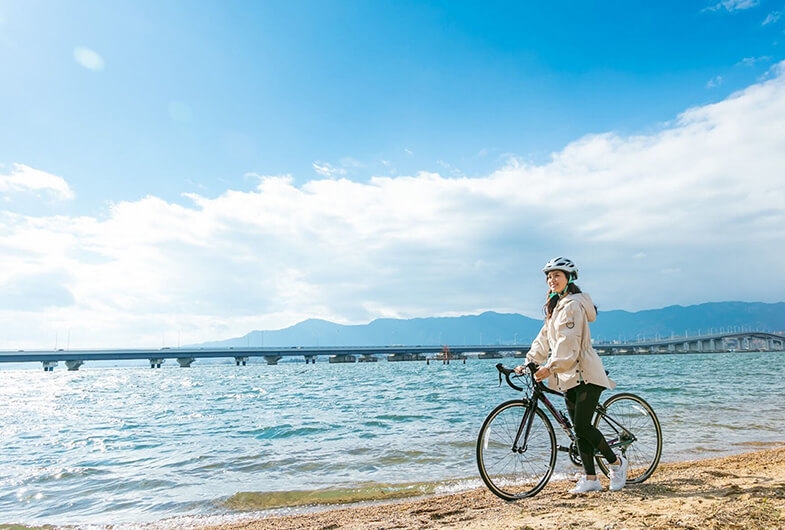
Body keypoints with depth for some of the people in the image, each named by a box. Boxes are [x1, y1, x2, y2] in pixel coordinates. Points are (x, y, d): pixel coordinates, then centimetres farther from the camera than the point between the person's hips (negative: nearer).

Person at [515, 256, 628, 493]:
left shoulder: (572, 304, -13)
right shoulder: (555, 306, 17)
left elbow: (568, 343, -23)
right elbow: (544, 339, 15)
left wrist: (550, 368, -29)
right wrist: (528, 362, 6)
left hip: (585, 374, -9)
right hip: (569, 377, 9)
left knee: (582, 426, -8)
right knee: (579, 429, 8)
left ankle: (616, 462, 15)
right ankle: (590, 479, 15)